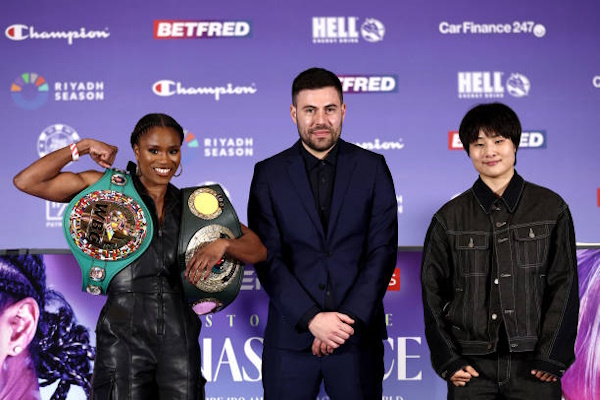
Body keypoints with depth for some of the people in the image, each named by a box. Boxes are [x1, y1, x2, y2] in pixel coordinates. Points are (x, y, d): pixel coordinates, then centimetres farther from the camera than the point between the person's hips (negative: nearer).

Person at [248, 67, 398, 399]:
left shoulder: (372, 167, 4)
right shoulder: (269, 173, 3)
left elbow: (383, 250, -2)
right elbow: (267, 257, -3)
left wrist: (350, 319, -11)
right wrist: (311, 318, -12)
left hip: (358, 335, 0)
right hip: (290, 336, 0)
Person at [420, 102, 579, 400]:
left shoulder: (551, 208, 4)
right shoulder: (449, 218, 5)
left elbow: (564, 285, 2)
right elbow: (432, 291, 7)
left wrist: (552, 356, -4)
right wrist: (447, 360, 0)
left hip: (533, 364, 0)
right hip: (472, 365, 1)